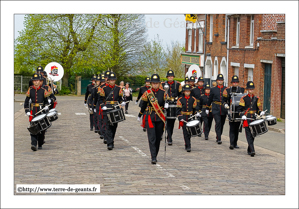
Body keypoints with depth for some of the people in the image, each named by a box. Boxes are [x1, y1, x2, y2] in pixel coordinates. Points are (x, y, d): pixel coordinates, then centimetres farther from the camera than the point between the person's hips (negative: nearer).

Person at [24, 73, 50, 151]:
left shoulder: (43, 90, 3)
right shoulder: (30, 90, 5)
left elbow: (46, 101, 12)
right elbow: (26, 101, 9)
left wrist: (46, 107, -8)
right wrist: (27, 111, 0)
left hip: (41, 111, 0)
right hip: (33, 112, 0)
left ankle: (40, 144, 18)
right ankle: (33, 144, -19)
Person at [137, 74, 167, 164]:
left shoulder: (163, 93, 3)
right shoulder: (147, 93, 1)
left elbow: (166, 102, -1)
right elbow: (143, 105, 12)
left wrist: (166, 105, -26)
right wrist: (139, 116, 22)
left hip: (160, 118, 2)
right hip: (149, 118, -2)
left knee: (158, 138, 9)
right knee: (152, 138, -11)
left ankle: (155, 156, 23)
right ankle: (153, 158, -15)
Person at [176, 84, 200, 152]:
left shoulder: (193, 99, 6)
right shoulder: (180, 99, 2)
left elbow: (195, 108, 12)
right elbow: (178, 110, 1)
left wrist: (197, 113, -7)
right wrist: (180, 118, -8)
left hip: (191, 118, 1)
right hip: (183, 118, -1)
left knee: (189, 132, 3)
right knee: (185, 132, -7)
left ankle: (187, 145, 20)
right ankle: (188, 146, -7)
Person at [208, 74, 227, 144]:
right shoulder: (213, 89, 6)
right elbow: (210, 99, 14)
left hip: (224, 109, 2)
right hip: (216, 109, -2)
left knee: (222, 123, 10)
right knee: (218, 122, -15)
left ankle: (218, 137, 28)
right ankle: (219, 139, -17)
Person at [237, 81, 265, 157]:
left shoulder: (257, 99, 11)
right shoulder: (243, 99, 2)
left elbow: (258, 109, 15)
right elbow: (239, 109, 2)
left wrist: (261, 112, -6)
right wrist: (242, 115, -14)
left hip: (254, 119, 4)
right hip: (246, 119, -4)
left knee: (253, 135, 7)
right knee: (248, 134, -13)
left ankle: (249, 150, 22)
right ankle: (252, 150, -21)